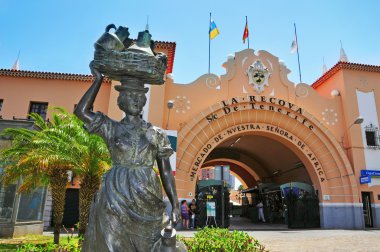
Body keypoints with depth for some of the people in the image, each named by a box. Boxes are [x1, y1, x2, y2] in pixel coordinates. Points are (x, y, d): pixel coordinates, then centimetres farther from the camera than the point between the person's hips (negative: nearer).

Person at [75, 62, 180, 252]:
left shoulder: (157, 133, 5)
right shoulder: (111, 128, 7)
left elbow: (166, 171, 5)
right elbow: (81, 111, -6)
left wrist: (175, 204, -1)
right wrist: (98, 79, 0)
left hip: (147, 199, 0)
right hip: (116, 198, 0)